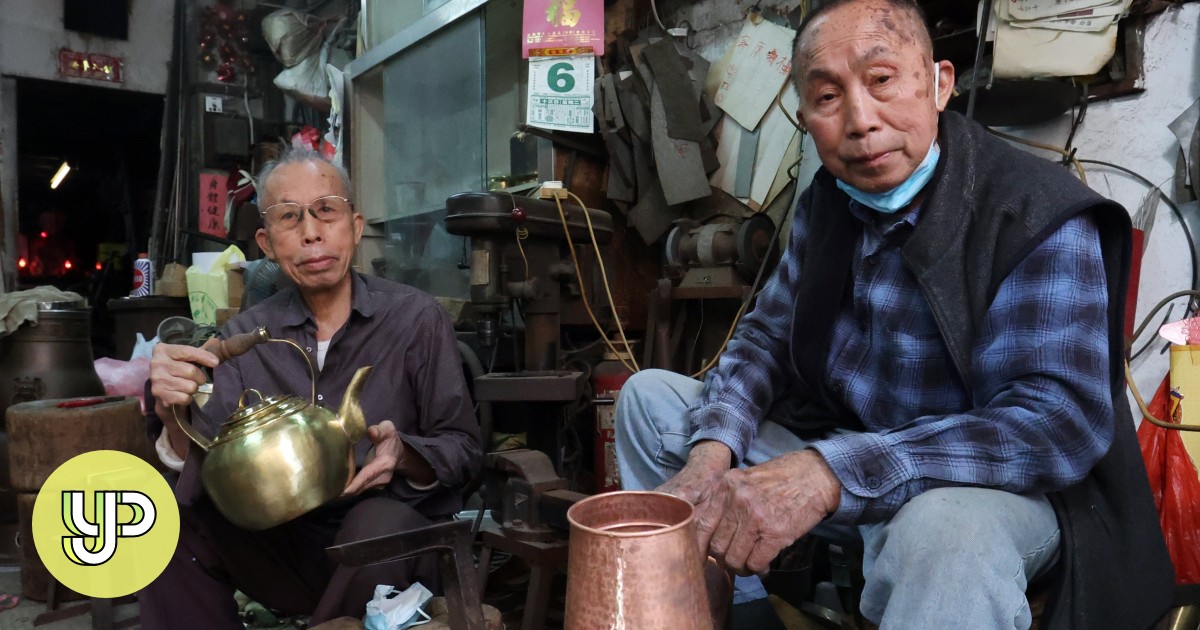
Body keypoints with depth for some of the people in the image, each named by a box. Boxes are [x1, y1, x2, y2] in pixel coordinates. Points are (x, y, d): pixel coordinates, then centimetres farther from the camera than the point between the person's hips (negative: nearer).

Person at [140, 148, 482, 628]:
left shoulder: (417, 319, -9)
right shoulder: (243, 336, 1)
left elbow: (463, 449, -6)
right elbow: (203, 476, -6)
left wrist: (403, 456, -27)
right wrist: (176, 416, -27)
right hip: (289, 542, 3)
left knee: (376, 524, -34)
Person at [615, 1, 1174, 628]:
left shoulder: (1041, 216, -19)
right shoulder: (826, 201, 2)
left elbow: (1062, 421, -28)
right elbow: (767, 335, 5)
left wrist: (833, 473, -38)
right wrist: (713, 450, -16)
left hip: (988, 486, -6)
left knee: (947, 527, -43)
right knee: (651, 396, 3)